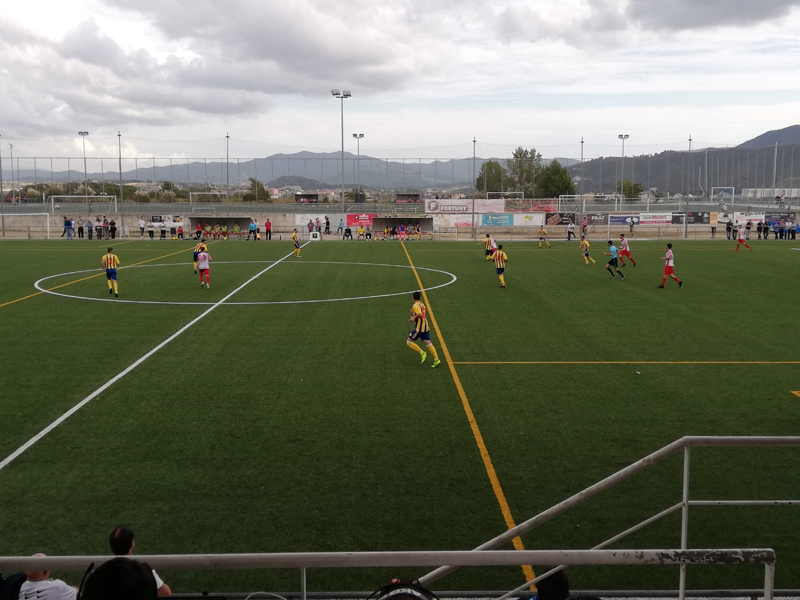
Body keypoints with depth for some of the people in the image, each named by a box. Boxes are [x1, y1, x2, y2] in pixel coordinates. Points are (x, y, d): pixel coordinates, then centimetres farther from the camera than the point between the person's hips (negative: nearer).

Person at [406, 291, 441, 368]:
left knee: (409, 342, 0)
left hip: (419, 327, -8)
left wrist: (414, 318, -11)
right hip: (425, 327, 8)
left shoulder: (415, 305, -11)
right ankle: (436, 360, -1)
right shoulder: (422, 304, 17)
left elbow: (420, 314, -26)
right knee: (428, 343, 6)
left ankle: (422, 353, -9)